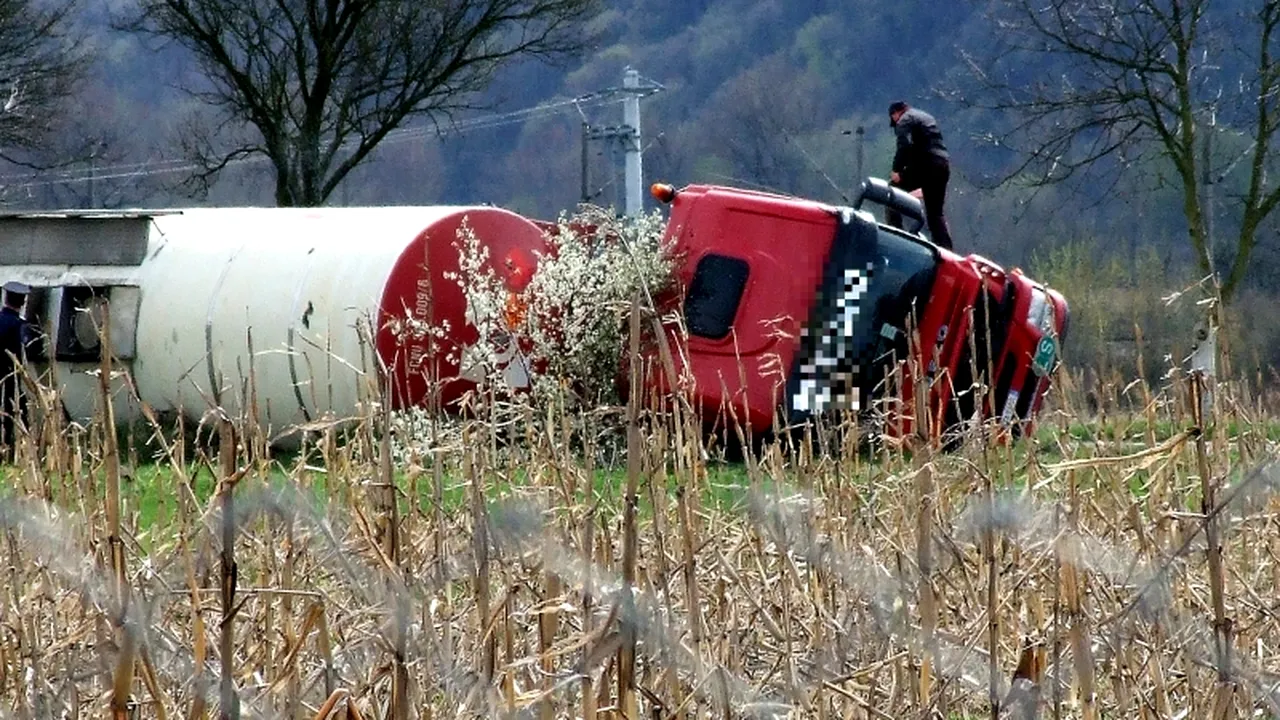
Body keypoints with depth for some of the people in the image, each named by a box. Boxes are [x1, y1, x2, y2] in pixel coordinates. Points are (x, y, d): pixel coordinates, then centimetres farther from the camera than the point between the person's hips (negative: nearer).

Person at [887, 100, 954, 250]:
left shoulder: (905, 120, 1)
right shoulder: (926, 117, 28)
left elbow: (905, 145, -16)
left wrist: (897, 170, -16)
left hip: (923, 165, -8)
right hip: (943, 167, 8)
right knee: (936, 212, 12)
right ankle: (945, 248, 1)